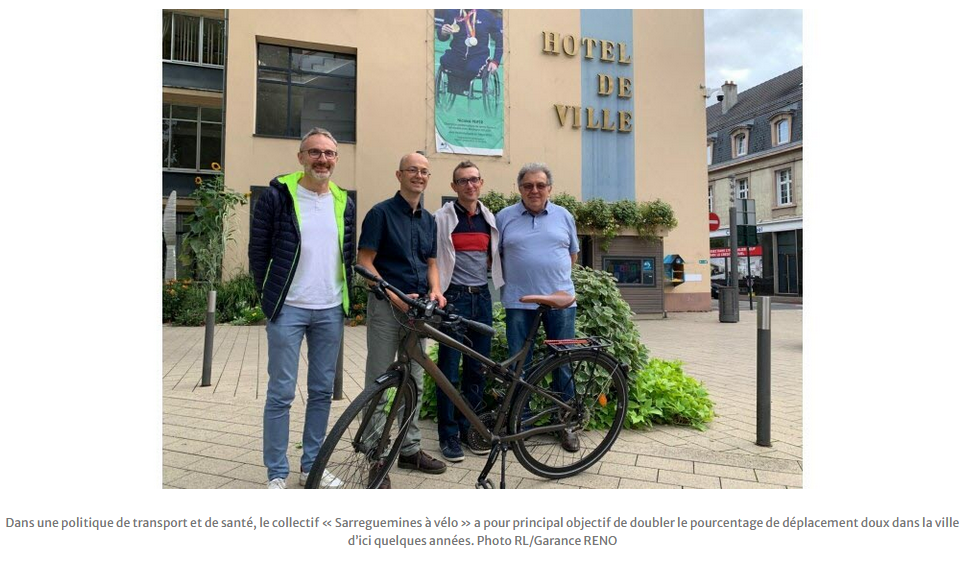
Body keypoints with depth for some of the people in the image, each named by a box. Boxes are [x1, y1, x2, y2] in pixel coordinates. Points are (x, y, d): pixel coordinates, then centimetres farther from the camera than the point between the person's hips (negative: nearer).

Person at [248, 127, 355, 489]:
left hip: (330, 311, 4)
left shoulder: (344, 203, 10)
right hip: (288, 310, -4)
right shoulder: (277, 197, -4)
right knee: (281, 393, 1)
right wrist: (270, 298, 0)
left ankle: (311, 466, 26)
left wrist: (342, 299, 10)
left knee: (323, 391, 11)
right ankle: (277, 473, 16)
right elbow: (258, 252, 0)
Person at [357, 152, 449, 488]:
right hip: (386, 306, -6)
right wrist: (397, 297, -19)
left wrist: (435, 290, -4)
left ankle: (410, 449, 26)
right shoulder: (381, 213, -6)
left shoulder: (429, 220, 13)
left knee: (415, 383, 13)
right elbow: (365, 263, -10)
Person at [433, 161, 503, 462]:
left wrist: (484, 266, 6)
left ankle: (470, 430, 23)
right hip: (453, 297, -4)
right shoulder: (442, 218, -2)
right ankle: (448, 435, 11)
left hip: (482, 298, 5)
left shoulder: (489, 218, 12)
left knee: (477, 369, 9)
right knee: (449, 369, -1)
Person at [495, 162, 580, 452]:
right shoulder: (504, 217, 6)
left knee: (563, 363, 6)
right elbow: (495, 256, 11)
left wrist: (555, 275, 10)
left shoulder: (564, 216, 10)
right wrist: (515, 278, 4)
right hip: (519, 301, -1)